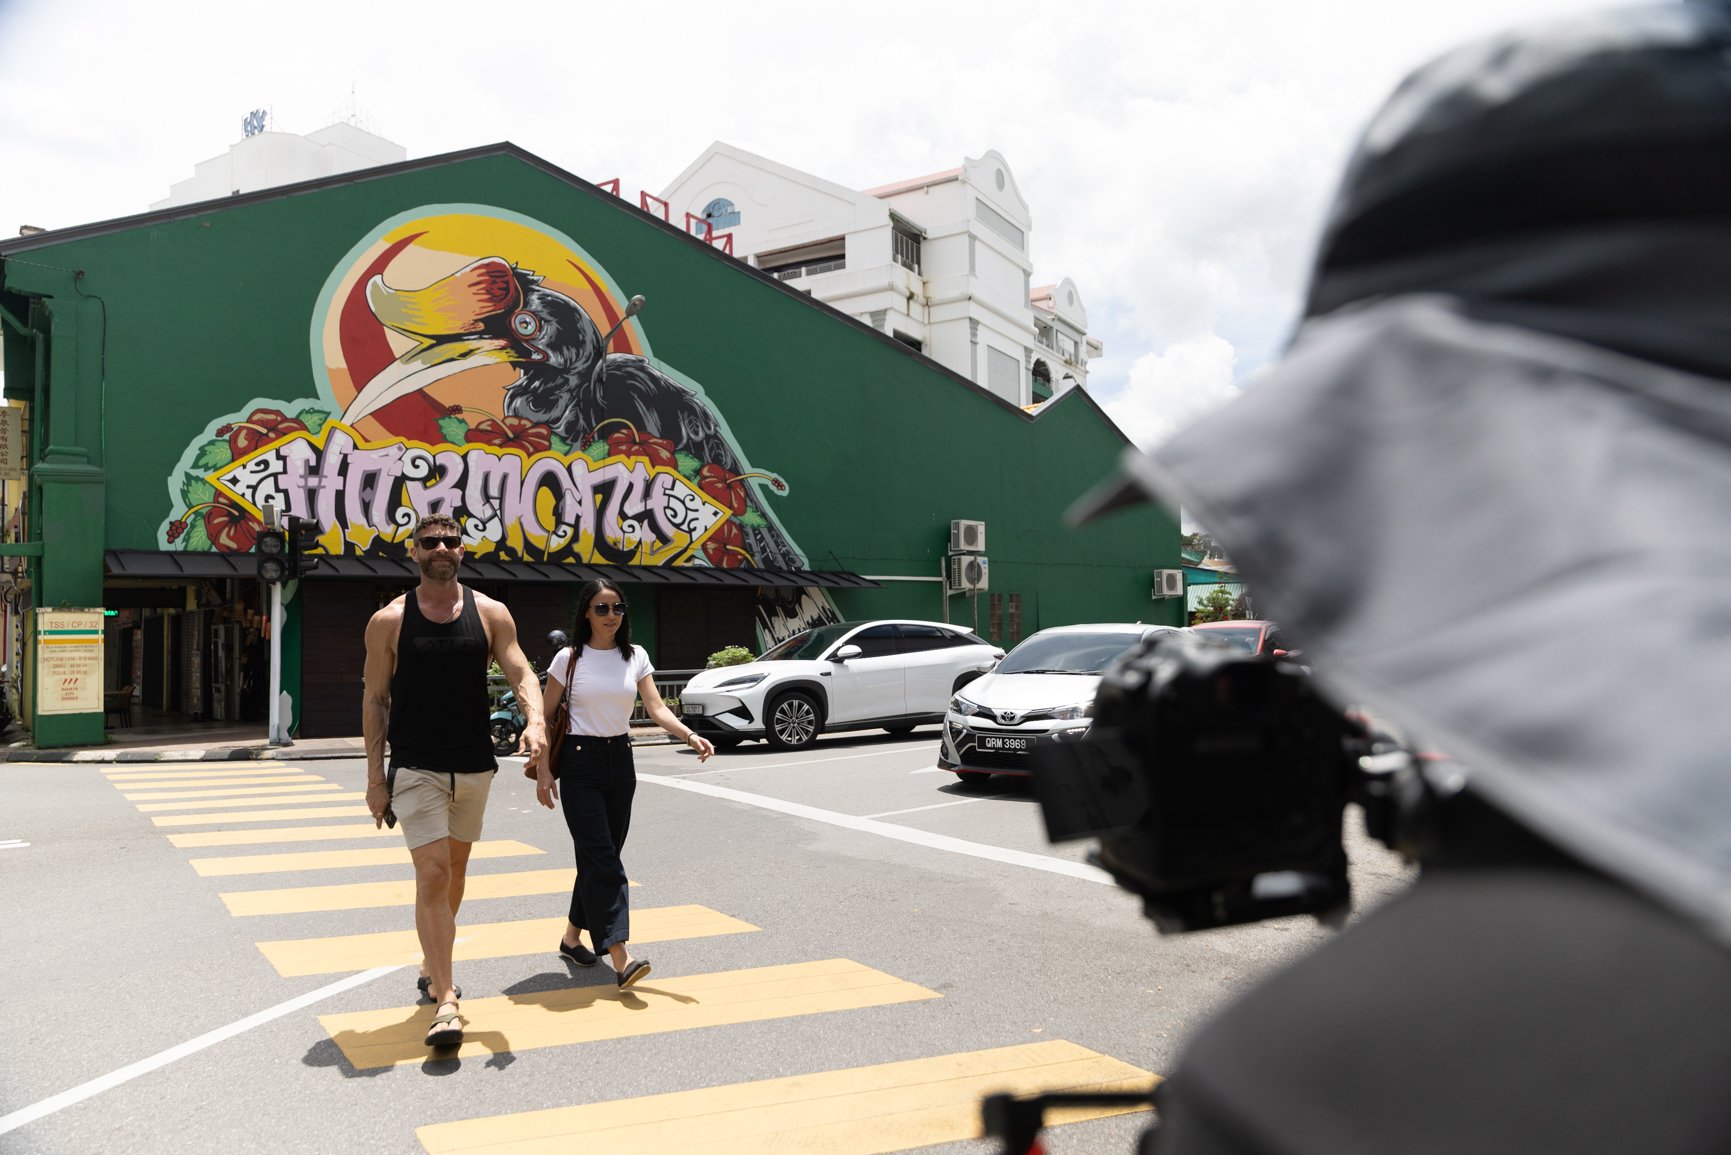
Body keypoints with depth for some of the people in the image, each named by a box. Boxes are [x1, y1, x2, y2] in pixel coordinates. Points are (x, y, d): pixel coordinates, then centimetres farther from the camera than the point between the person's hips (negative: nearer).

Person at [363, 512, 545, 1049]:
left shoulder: (490, 613, 2)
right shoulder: (389, 621, -3)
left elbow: (521, 672, -3)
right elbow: (375, 699, 1)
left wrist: (535, 721, -23)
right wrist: (375, 775, -3)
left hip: (475, 767, 3)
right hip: (416, 768, -3)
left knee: (455, 870, 17)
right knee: (432, 876, -11)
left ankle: (433, 969, 38)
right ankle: (445, 1002, -8)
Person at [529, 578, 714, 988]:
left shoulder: (635, 657, 4)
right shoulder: (569, 659, -4)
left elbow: (657, 708, -4)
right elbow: (545, 716, 0)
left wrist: (691, 736, -21)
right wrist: (542, 770, -7)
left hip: (620, 761, 4)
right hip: (579, 763, -4)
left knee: (599, 857, 11)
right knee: (602, 860, -11)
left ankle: (572, 936, 31)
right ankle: (620, 959, -16)